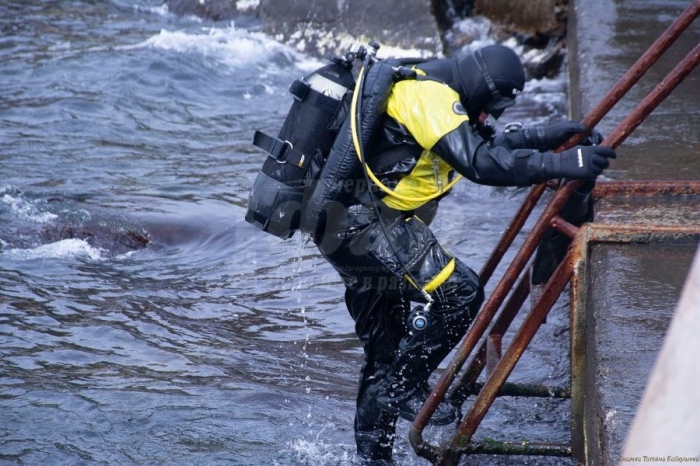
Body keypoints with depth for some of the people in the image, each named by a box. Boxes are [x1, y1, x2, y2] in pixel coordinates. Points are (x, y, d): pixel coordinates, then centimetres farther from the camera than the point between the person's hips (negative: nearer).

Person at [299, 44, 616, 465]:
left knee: (384, 354, 16)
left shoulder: (427, 89, 15)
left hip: (342, 223, 11)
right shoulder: (429, 96, -17)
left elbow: (483, 146, 22)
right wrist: (562, 164, -30)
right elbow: (479, 163, -28)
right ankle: (406, 388, -7)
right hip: (363, 222, -11)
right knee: (458, 291, -18)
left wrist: (546, 136, 10)